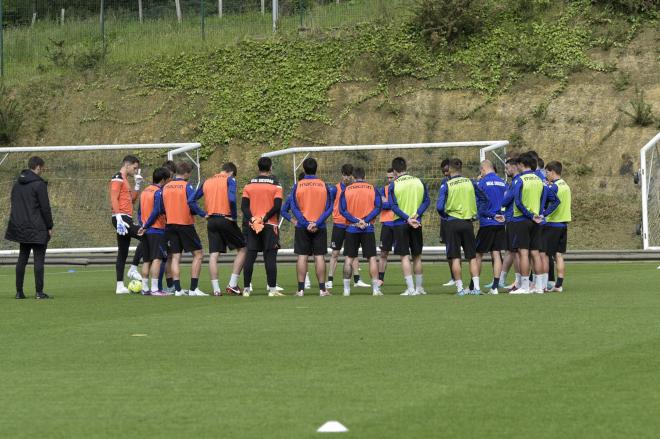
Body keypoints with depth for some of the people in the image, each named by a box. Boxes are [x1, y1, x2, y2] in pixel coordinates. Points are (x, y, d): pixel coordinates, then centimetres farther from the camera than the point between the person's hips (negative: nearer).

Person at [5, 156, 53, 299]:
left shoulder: (17, 184, 11)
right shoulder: (39, 184, -12)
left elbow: (14, 205, 14)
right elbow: (45, 207, -12)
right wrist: (50, 227, -4)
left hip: (21, 227, 7)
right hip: (37, 228, -7)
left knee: (22, 258, 12)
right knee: (39, 258, -3)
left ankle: (19, 291, 11)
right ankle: (39, 292, -6)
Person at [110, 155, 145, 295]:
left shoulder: (124, 180, 22)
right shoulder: (117, 178, -7)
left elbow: (132, 199, 25)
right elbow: (114, 199, -16)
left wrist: (138, 185, 16)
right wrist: (119, 218, -24)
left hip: (126, 219, 10)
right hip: (122, 218, -10)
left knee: (122, 253, 8)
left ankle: (120, 286, 7)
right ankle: (133, 269, -11)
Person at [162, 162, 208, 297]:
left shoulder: (165, 187, 8)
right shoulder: (187, 186, -9)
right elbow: (192, 203, -20)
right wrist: (203, 214, -11)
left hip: (170, 224, 6)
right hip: (185, 224, -6)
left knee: (175, 256, 7)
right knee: (198, 254, 2)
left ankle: (178, 289, 1)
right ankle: (193, 289, -5)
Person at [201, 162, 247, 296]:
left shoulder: (207, 182, 15)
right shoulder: (230, 180, -2)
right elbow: (231, 199, -17)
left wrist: (207, 213, 13)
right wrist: (234, 216, -7)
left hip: (211, 220, 5)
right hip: (225, 219, -5)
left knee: (214, 254, 3)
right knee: (242, 249, 8)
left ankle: (216, 289, -3)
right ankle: (232, 285, -1)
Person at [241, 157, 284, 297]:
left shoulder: (249, 184, 6)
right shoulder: (275, 185, -3)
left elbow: (244, 205, -1)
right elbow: (277, 206, -13)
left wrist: (251, 219, -9)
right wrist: (265, 218, -10)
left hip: (253, 226, 3)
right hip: (270, 225, -3)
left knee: (250, 256, 5)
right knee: (270, 257, -2)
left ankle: (246, 289, 5)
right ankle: (272, 289, -5)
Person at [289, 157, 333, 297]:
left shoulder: (297, 186, -2)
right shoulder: (323, 185, 0)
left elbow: (294, 208, -7)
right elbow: (329, 208, -5)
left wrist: (305, 223, -11)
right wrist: (317, 223, -10)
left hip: (302, 227, 0)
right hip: (320, 227, 0)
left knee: (302, 257, 2)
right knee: (319, 256, 3)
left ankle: (301, 289, 0)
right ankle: (322, 289, 2)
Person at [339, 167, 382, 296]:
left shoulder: (346, 190, 2)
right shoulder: (373, 189, 2)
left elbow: (342, 210, -5)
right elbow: (377, 208, -7)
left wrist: (355, 221, -9)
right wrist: (365, 220, -11)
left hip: (352, 228, 0)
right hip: (368, 228, 0)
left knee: (349, 258, 7)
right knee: (372, 257, 1)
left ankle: (346, 289, 7)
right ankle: (376, 289, -4)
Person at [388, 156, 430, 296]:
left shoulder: (393, 185, -6)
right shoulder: (419, 182, 4)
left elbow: (394, 206, -12)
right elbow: (426, 201, 0)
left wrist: (408, 219, -15)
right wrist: (416, 215, -8)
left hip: (400, 223, -3)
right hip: (417, 224, 3)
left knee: (405, 257, -1)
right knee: (417, 256, 13)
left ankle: (410, 288, -7)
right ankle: (419, 287, 19)